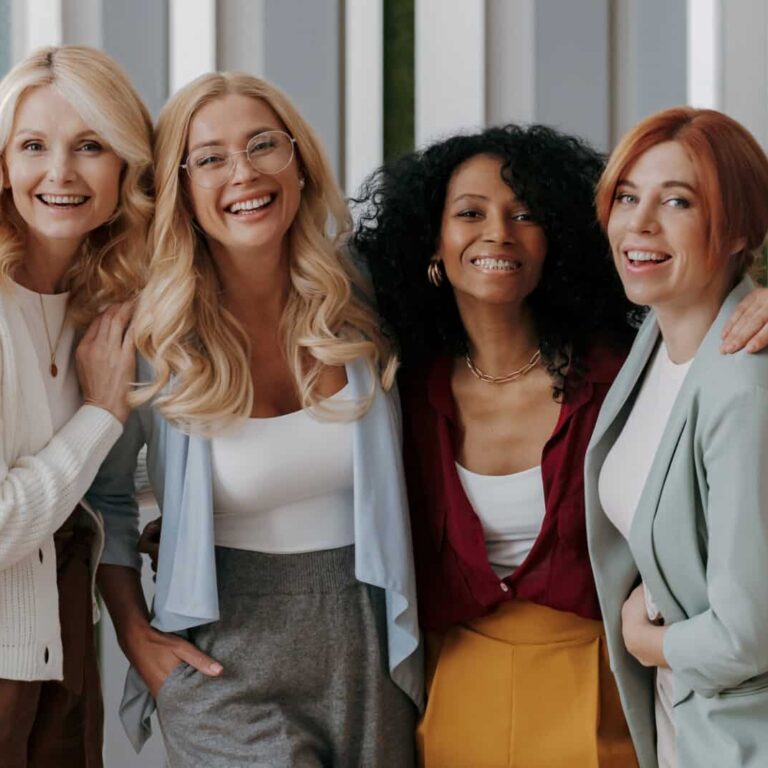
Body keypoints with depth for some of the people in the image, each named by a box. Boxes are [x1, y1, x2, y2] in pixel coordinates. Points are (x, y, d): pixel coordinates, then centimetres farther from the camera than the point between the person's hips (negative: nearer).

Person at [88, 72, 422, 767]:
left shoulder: (358, 307, -1)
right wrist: (134, 632, -1)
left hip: (370, 650, 3)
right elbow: (103, 496, 6)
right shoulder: (150, 335, -8)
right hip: (228, 665, -3)